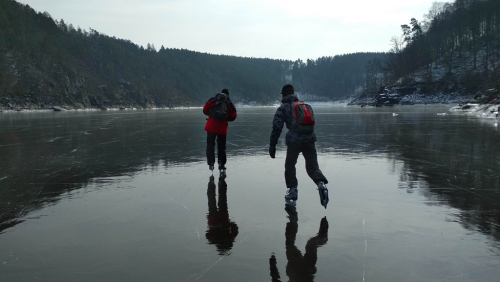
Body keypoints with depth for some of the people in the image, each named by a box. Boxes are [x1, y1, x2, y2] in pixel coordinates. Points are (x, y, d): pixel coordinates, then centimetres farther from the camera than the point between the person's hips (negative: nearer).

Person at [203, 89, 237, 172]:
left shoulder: (213, 100, 7)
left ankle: (211, 163, -4)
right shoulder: (229, 103, 11)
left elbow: (205, 110, 2)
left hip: (211, 125, -1)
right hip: (223, 126, 1)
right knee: (221, 146, 12)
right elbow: (233, 116, 6)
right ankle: (222, 165, 12)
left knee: (210, 144, 6)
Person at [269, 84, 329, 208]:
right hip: (309, 140, 4)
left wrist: (272, 145, -1)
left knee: (290, 166, 17)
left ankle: (292, 192, 16)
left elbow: (276, 128, -4)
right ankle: (321, 184, -20)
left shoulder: (282, 108, 3)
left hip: (294, 141, -4)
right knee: (313, 167, 8)